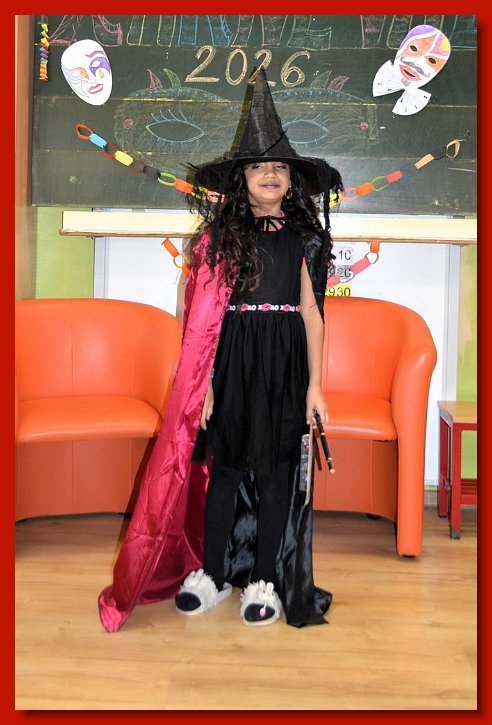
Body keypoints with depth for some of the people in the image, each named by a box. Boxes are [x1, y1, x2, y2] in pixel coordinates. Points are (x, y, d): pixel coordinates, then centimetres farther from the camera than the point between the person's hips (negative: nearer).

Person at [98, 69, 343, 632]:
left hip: (285, 362, 1)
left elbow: (311, 313, 5)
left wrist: (314, 383, 0)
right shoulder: (222, 234, 4)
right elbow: (206, 316, 1)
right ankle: (211, 572, 21)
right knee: (224, 465, 6)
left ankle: (265, 579, 18)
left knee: (275, 470, 5)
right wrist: (206, 381, -6)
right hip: (232, 359, 0)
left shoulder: (304, 236, 6)